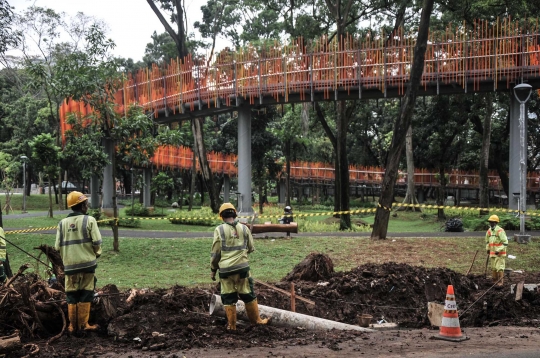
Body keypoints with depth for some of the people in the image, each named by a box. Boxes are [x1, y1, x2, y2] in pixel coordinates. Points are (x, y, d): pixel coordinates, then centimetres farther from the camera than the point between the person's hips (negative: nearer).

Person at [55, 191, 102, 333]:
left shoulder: (62, 223, 4)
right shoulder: (89, 220, -7)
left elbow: (58, 246, 3)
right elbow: (97, 242, -10)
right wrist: (97, 253, 11)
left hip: (70, 264, 3)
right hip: (87, 263, -3)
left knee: (71, 295, 12)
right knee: (85, 295, 6)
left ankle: (72, 325, 16)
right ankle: (83, 324, 8)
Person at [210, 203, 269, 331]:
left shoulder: (219, 230, -4)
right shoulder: (244, 228, 3)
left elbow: (215, 252, -2)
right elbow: (251, 248, 12)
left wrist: (213, 269, 8)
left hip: (225, 269, -1)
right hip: (242, 267, 2)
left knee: (228, 298, 8)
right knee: (248, 295, 13)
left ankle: (231, 325, 12)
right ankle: (256, 320, 21)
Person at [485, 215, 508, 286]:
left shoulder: (500, 231, -16)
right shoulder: (489, 231, 8)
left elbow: (505, 242, -18)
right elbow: (487, 240, 26)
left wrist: (499, 250, -21)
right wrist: (487, 249, 16)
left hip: (499, 253, -7)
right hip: (492, 253, 7)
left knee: (499, 267, -8)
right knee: (493, 267, 13)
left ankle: (501, 281, -3)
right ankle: (494, 280, 24)